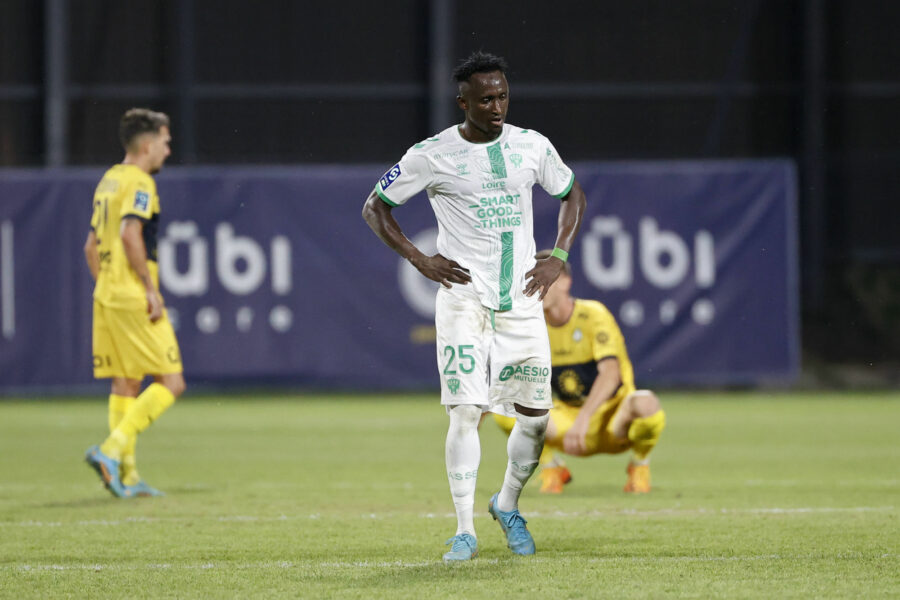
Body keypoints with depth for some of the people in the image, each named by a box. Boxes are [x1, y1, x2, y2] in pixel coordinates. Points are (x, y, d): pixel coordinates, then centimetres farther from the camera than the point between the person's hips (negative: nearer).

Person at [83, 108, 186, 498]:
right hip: (134, 298, -9)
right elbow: (130, 234, -23)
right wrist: (150, 287, -19)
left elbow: (91, 247, 21)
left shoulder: (108, 181, 18)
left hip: (107, 297, 9)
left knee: (125, 385, 9)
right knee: (170, 382, -6)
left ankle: (126, 476, 6)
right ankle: (113, 449, -16)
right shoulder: (139, 183, -9)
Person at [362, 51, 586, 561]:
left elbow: (573, 195, 18)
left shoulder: (532, 146, 3)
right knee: (466, 411, -14)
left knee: (536, 415, 5)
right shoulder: (432, 155, -5)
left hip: (521, 299, 3)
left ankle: (508, 505, 29)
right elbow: (375, 207, 4)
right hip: (463, 298, -3)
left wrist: (557, 258, 5)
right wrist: (419, 259, -7)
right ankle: (465, 531, -9)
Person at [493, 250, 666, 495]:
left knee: (645, 403, -39)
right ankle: (552, 468, 4)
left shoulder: (593, 315, -18)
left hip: (613, 420, -3)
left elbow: (611, 373, -32)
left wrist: (584, 418, -46)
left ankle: (639, 467, -5)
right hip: (567, 419, 4)